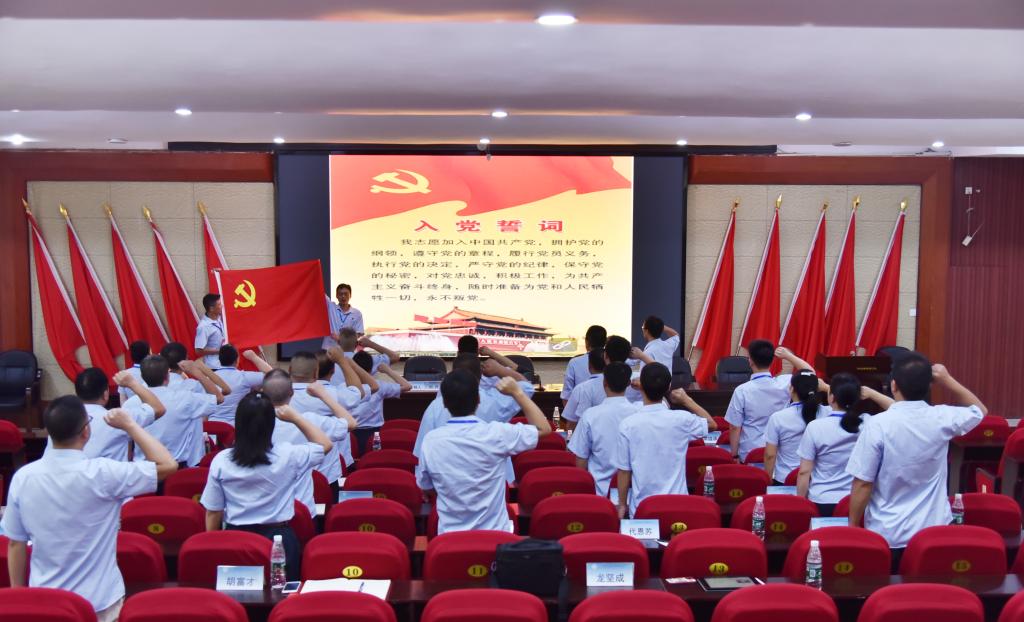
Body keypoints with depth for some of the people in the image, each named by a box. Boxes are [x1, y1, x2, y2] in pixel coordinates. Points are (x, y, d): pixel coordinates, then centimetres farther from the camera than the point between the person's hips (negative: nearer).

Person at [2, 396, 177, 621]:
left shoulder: (23, 477, -9)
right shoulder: (100, 473, -22)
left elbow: (15, 543, 0)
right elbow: (168, 464, -17)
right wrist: (129, 424, -9)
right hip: (99, 602, -3)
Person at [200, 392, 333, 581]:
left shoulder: (221, 461, -9)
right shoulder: (287, 456, -14)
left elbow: (213, 511, -1)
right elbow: (325, 445, 4)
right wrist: (295, 417, 1)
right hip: (279, 538, -1)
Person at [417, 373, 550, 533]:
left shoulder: (430, 441, -11)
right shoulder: (495, 434, -18)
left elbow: (426, 489, 5)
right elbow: (543, 428, -3)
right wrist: (517, 392, -1)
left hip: (450, 536, 2)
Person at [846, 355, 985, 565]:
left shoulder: (877, 425, -18)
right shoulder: (942, 418, -8)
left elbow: (862, 483, -14)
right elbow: (980, 410, 16)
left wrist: (853, 526, -1)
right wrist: (947, 380, 6)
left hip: (887, 536, -3)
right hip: (935, 532, 3)